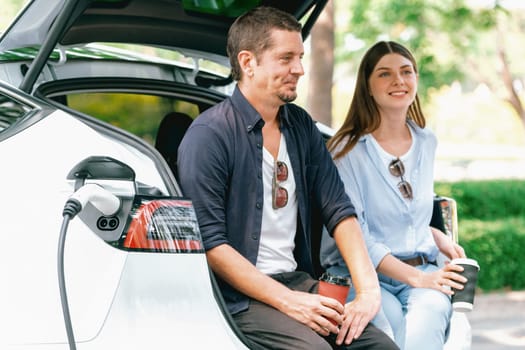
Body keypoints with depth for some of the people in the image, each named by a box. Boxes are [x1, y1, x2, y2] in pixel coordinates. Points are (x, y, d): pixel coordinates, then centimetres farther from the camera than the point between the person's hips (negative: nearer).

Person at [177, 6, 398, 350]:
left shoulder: (301, 126, 12)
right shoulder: (209, 135, -10)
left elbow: (339, 210, 9)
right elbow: (209, 242, -16)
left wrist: (369, 289, -5)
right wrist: (287, 301, -19)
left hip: (298, 280, 6)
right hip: (238, 296, -6)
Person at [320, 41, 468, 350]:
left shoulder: (426, 143, 15)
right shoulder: (347, 150, -5)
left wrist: (438, 238, 9)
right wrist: (415, 277, -17)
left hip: (423, 271, 4)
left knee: (428, 315, -32)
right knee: (392, 324, -37)